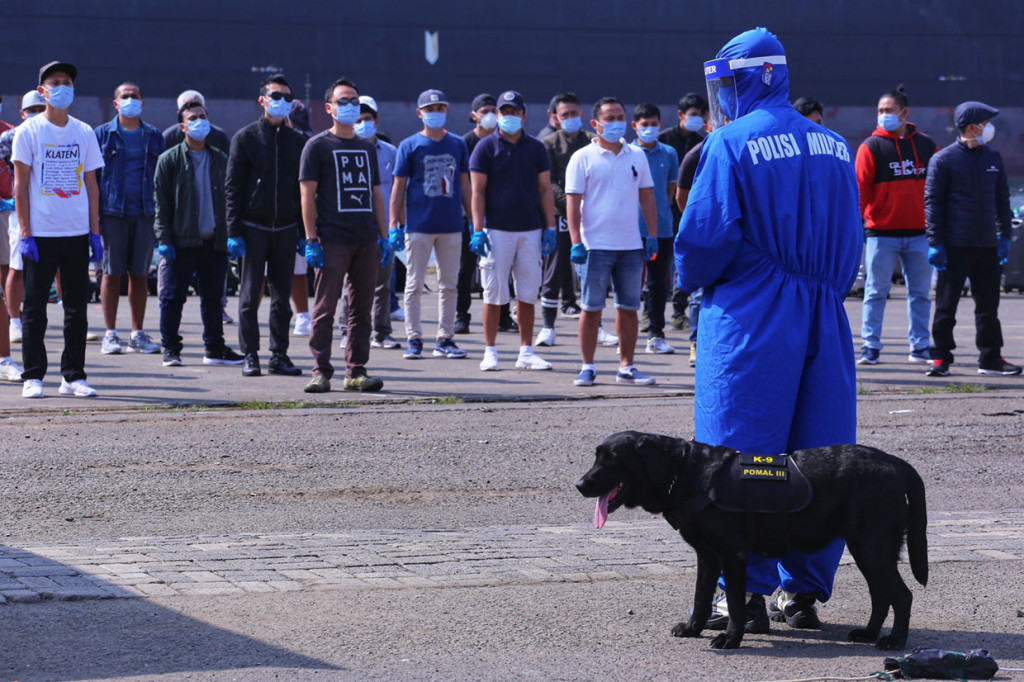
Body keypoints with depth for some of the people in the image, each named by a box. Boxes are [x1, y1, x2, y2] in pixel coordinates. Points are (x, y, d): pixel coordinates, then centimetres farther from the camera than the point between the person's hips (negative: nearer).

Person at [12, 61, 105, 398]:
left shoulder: (84, 133, 10)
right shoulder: (29, 131, -1)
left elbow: (91, 185, 12)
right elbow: (20, 186, -3)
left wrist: (95, 232, 6)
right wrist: (25, 234, -9)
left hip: (77, 233, 3)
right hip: (40, 233, -3)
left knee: (77, 307, 5)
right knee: (34, 307, 0)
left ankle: (73, 376, 11)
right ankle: (33, 376, 6)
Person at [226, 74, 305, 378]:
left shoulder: (298, 141, 10)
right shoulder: (246, 137, 1)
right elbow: (232, 187, -2)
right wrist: (234, 232, -9)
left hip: (286, 228, 3)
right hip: (253, 226, -3)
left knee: (282, 296, 6)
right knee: (250, 295, -1)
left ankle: (279, 354, 12)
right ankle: (250, 355, 4)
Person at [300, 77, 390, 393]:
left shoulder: (367, 148, 19)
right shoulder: (317, 146, 2)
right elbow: (307, 194, -3)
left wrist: (383, 236, 12)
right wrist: (311, 239, -11)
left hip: (366, 240, 5)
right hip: (332, 240, -5)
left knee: (362, 309, 5)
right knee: (325, 308, -5)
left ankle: (356, 372, 9)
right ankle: (321, 372, -1)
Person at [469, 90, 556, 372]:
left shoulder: (535, 148, 10)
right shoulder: (486, 147, 1)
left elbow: (545, 190, 11)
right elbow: (478, 192, -2)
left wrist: (550, 228, 4)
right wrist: (477, 230, -10)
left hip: (530, 230, 3)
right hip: (497, 230, -3)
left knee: (528, 293, 5)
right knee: (494, 292, -1)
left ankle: (526, 352, 11)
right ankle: (490, 351, 6)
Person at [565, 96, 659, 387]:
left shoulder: (637, 156, 11)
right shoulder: (583, 158, -1)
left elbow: (647, 198, 15)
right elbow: (573, 202, -3)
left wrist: (652, 236, 8)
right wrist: (576, 242, -11)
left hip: (631, 245, 4)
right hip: (595, 245, -4)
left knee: (629, 308, 6)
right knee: (591, 308, -1)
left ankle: (626, 367, 13)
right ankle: (587, 367, 6)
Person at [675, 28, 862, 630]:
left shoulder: (731, 142, -7)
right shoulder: (834, 145, 11)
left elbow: (705, 235, -12)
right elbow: (851, 238, 13)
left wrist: (691, 279, 7)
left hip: (750, 320, -5)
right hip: (823, 320, 5)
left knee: (740, 455, -1)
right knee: (817, 457, 7)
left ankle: (745, 594, -2)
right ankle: (804, 590, 10)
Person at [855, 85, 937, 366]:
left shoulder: (926, 145, 9)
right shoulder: (871, 147, -1)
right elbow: (859, 187, -6)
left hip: (919, 233, 3)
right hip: (881, 234, -3)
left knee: (920, 293, 7)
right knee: (876, 292, -1)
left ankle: (919, 348, 14)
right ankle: (870, 348, 3)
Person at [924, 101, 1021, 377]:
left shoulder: (993, 158, 12)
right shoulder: (943, 159, -4)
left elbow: (1002, 197, 18)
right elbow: (932, 201, -5)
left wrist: (1004, 235, 11)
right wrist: (935, 243, -11)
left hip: (987, 245, 5)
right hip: (955, 246, -5)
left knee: (988, 305, 9)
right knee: (946, 304, -1)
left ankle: (990, 358, 15)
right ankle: (941, 357, 6)